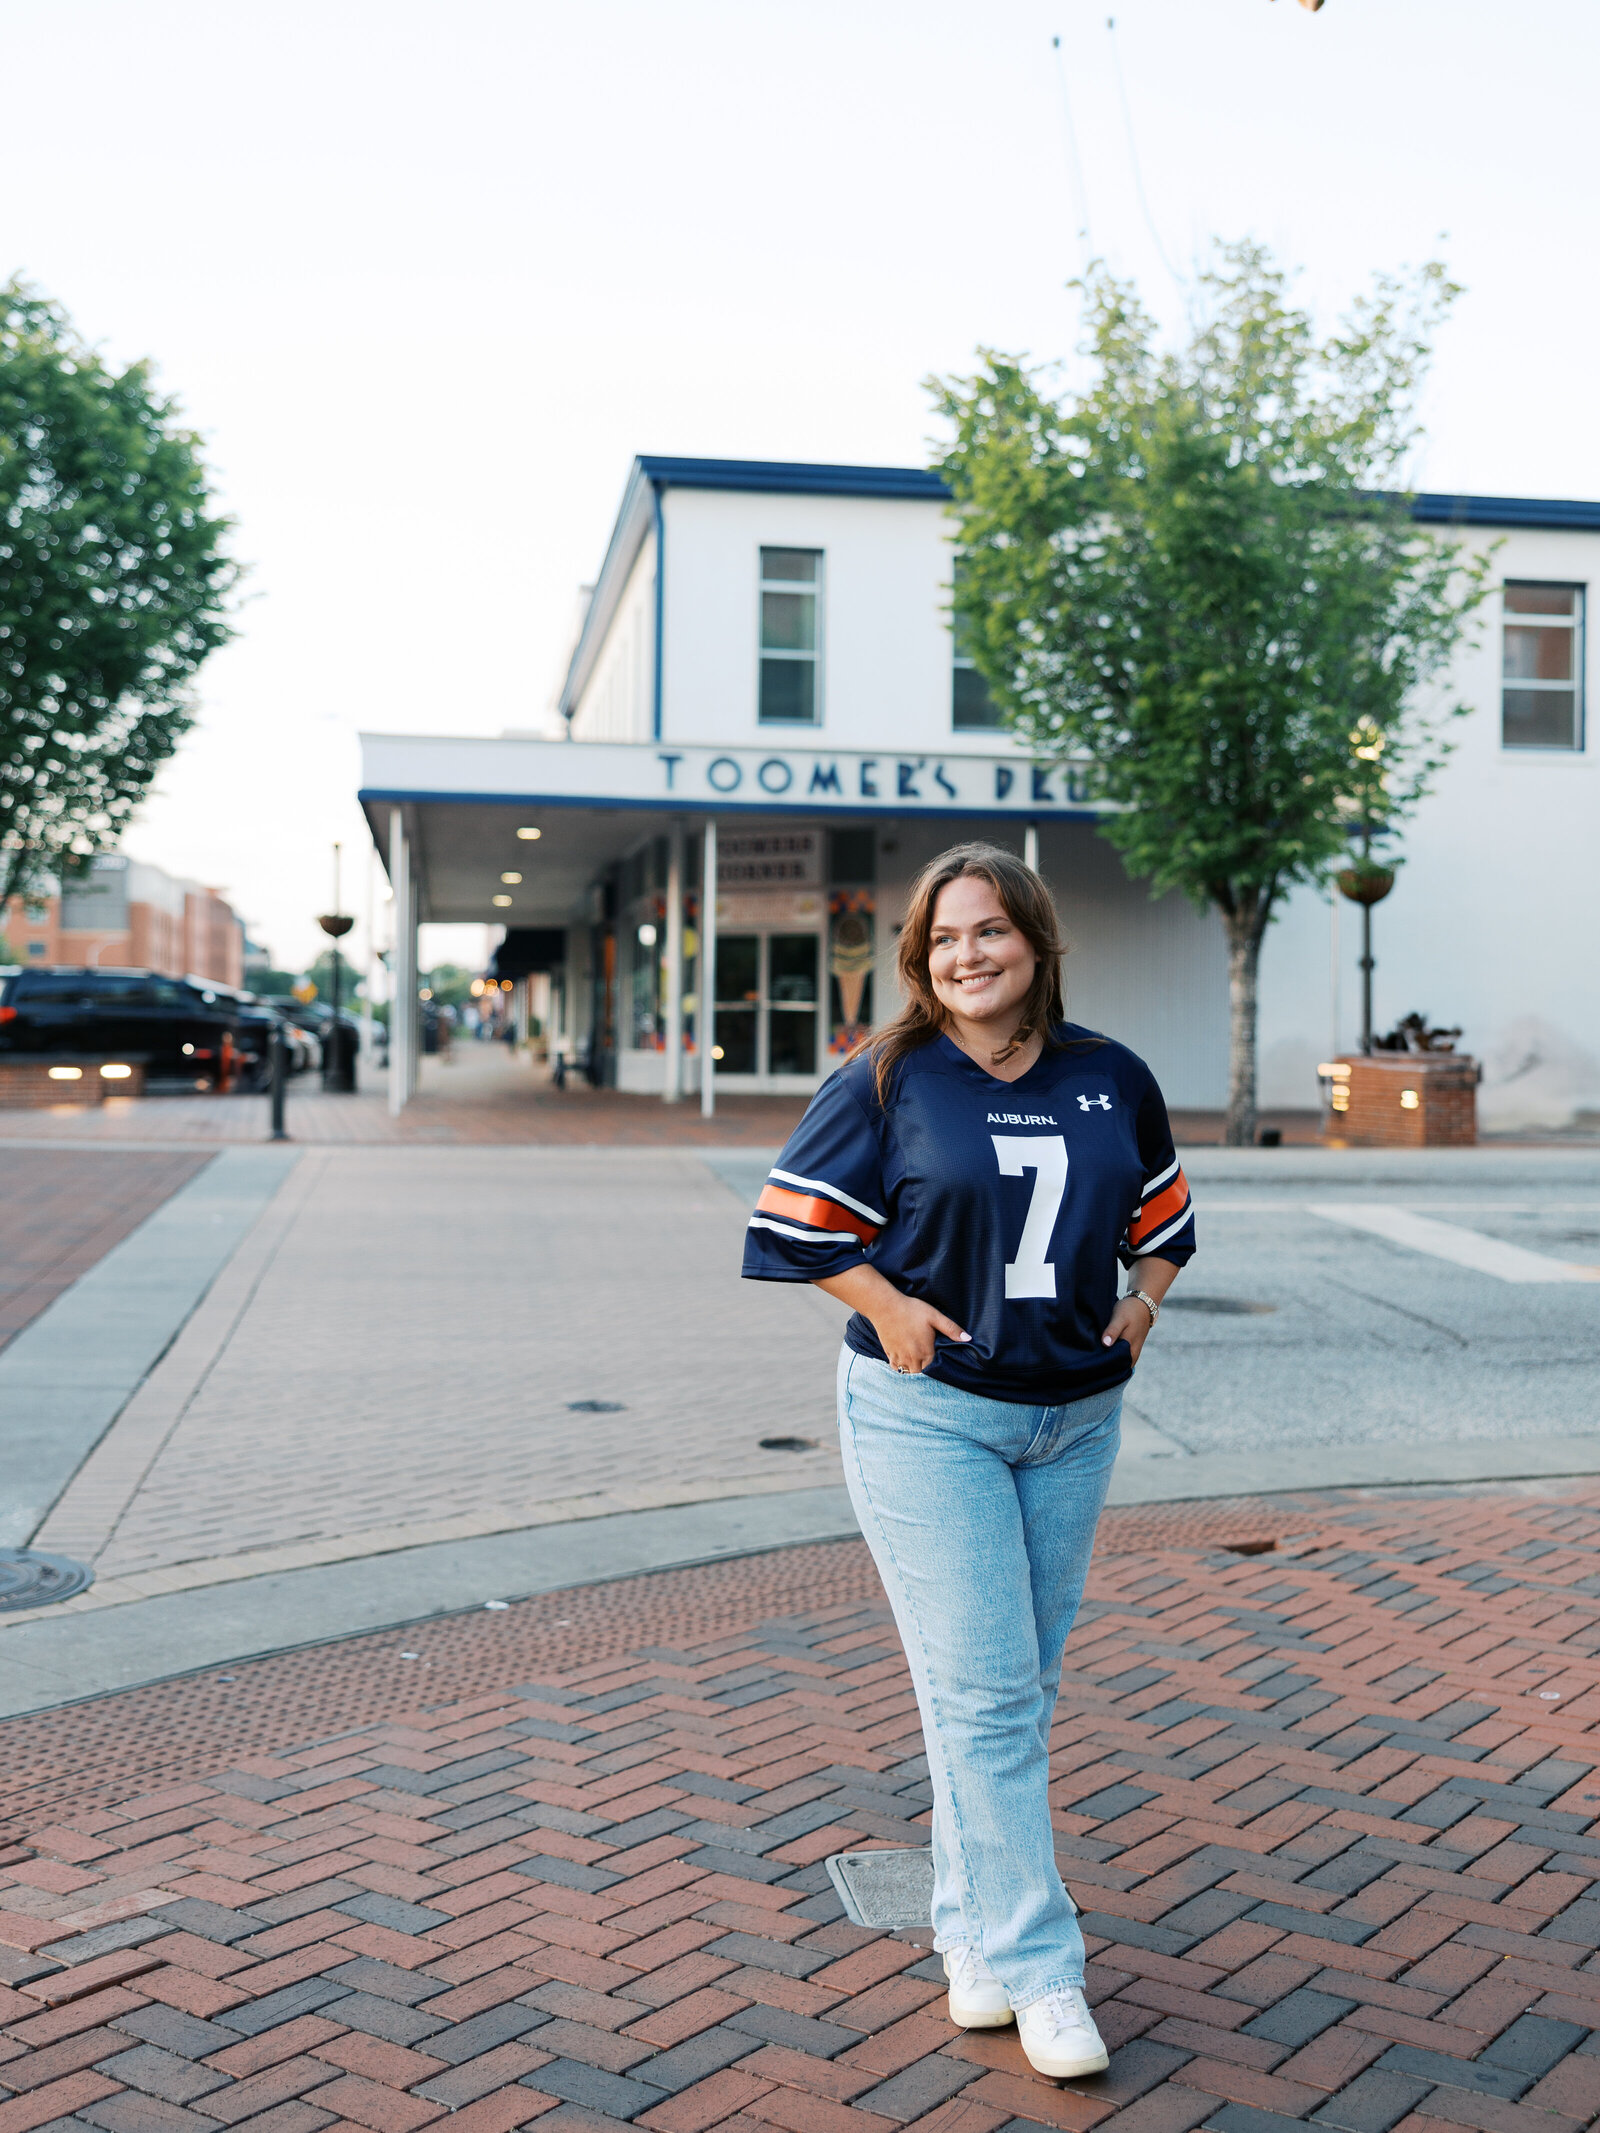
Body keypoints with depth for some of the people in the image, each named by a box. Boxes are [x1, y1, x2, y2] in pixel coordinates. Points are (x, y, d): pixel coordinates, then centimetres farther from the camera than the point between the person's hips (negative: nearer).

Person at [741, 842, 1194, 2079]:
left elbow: (1163, 1212, 19)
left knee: (1027, 1685, 13)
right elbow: (798, 1220, -2)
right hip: (927, 1417, -4)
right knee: (982, 1689, -5)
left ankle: (972, 1924, 30)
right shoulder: (886, 1082, -7)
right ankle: (1036, 1964, 6)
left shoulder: (1111, 1078, 4)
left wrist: (1144, 1300, 4)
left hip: (1074, 1419, 5)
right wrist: (889, 1308, -12)